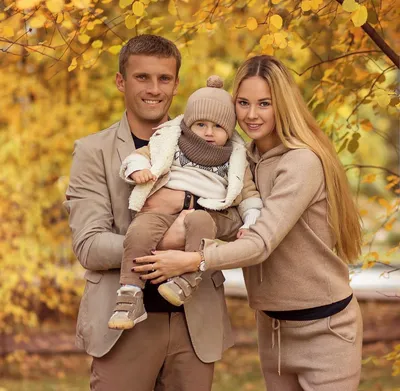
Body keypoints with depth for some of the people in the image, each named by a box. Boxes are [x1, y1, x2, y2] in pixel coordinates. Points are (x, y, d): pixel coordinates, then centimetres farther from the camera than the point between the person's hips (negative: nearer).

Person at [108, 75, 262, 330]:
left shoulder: (235, 159, 20)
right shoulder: (170, 144, 18)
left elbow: (249, 194, 20)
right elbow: (140, 155, 16)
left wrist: (250, 223, 5)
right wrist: (138, 169, -7)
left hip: (207, 212, 0)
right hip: (163, 211, 0)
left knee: (199, 222, -38)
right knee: (139, 232, -31)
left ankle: (188, 280, -42)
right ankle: (131, 296, -27)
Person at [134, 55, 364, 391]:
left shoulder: (302, 162, -20)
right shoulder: (244, 161, 3)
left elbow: (262, 243, -28)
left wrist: (195, 260, -39)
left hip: (323, 326, -7)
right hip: (272, 325, 7)